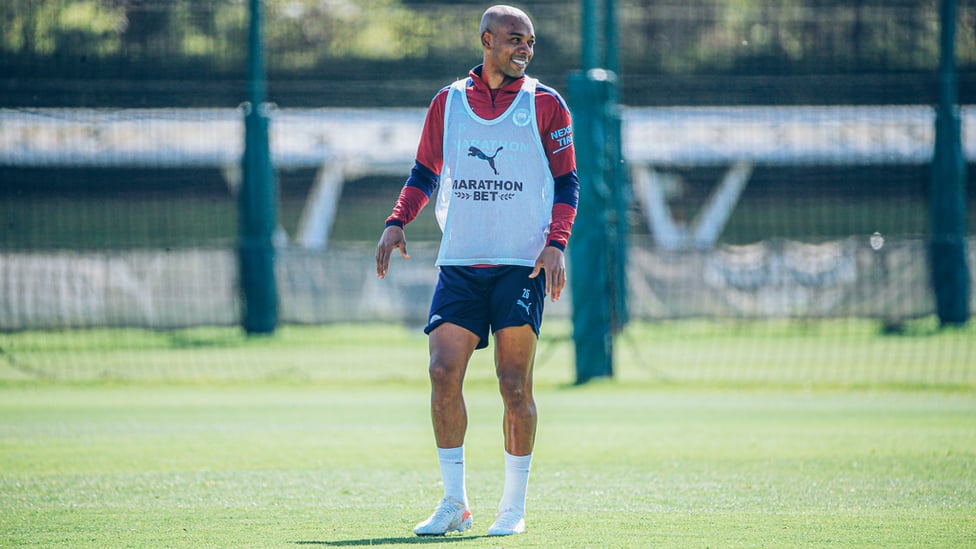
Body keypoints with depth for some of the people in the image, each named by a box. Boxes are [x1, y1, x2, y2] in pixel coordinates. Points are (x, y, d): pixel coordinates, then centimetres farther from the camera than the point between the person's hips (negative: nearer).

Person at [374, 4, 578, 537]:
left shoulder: (544, 104, 3)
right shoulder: (448, 102, 9)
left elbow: (567, 182, 4)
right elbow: (425, 173, 18)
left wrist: (556, 242, -10)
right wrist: (397, 222, 2)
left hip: (522, 263, -2)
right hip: (459, 262, 2)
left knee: (514, 386, -4)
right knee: (443, 372, -9)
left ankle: (514, 508, 7)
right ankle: (454, 503, 1)